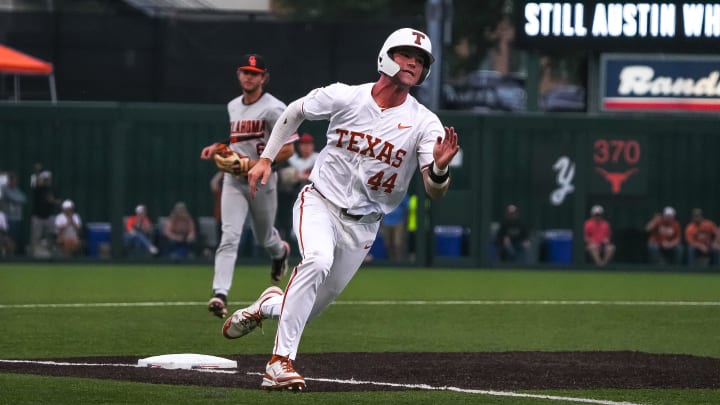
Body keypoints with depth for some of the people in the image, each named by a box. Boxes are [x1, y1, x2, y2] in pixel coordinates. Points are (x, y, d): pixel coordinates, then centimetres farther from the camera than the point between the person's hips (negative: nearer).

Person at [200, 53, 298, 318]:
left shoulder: (273, 109, -12)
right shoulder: (233, 106, 10)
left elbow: (287, 149, -15)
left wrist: (257, 164, -24)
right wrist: (217, 147, 7)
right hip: (233, 180, 4)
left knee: (263, 238, 16)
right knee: (229, 236, -15)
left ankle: (280, 252, 55)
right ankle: (220, 294, -27)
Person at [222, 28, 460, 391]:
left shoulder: (424, 123, -11)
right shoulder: (344, 97, -10)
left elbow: (434, 191, -19)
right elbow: (294, 112, 9)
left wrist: (440, 168, -41)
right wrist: (266, 159, 3)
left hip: (362, 225, 3)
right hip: (319, 202, -2)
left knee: (309, 310, 8)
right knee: (318, 260, -35)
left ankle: (269, 305, 44)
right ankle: (281, 362, -33)